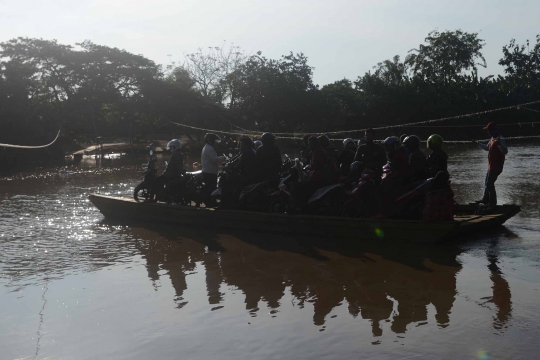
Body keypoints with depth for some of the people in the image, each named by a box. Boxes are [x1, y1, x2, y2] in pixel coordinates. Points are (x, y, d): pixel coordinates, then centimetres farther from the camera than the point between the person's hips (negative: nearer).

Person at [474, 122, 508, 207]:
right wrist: (478, 144, 30)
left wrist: (499, 144, -50)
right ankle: (485, 199, 38)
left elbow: (505, 151, -34)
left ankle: (492, 203, 2)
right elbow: (487, 148, 29)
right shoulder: (493, 139, 10)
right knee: (487, 183, 22)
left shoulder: (500, 139, -20)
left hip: (496, 167, -10)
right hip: (491, 166, 10)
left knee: (489, 184, -7)